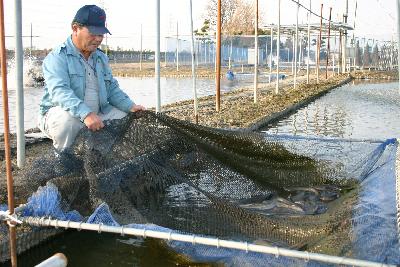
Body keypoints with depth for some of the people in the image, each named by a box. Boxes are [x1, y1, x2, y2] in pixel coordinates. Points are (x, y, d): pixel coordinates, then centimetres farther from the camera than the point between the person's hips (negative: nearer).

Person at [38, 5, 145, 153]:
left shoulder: (101, 58, 13)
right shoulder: (57, 57, -13)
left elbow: (113, 89, 15)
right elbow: (59, 91, -29)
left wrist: (131, 107, -5)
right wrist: (85, 114, -45)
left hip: (96, 116, 7)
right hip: (60, 113, -7)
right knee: (68, 119, -39)